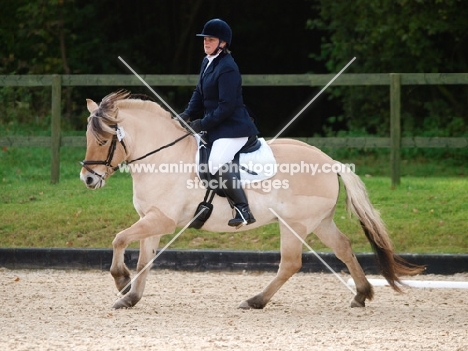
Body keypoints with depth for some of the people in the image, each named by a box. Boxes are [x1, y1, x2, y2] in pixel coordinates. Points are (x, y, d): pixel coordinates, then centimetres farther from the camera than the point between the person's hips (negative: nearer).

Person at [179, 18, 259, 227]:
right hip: (215, 127, 11)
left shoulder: (227, 68, -19)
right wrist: (188, 114, 0)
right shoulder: (207, 62, 11)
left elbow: (226, 106, -22)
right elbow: (199, 93, 17)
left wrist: (203, 124, -19)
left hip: (233, 127, -11)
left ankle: (244, 212, -27)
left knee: (217, 165, -30)